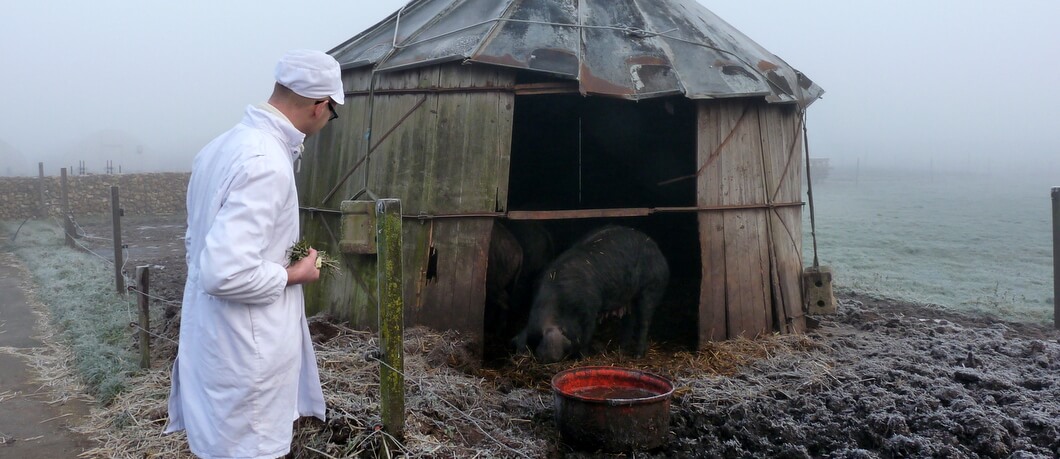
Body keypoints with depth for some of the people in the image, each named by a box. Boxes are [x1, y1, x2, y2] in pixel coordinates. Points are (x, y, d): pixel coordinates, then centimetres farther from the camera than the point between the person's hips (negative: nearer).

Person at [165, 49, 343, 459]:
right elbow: (227, 273, -31)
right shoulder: (267, 163, -25)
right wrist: (295, 274, -15)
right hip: (245, 353, -9)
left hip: (217, 340, 9)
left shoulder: (225, 145, 7)